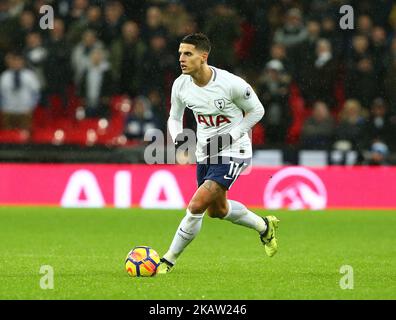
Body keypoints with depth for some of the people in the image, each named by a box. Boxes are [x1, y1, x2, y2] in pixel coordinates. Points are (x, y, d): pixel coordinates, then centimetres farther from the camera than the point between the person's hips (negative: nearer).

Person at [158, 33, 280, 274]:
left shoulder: (231, 84, -23)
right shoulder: (181, 85, -8)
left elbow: (257, 111, -8)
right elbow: (174, 117, 9)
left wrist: (229, 137, -17)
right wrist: (177, 136, -15)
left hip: (233, 152, -7)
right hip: (205, 153, 7)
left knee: (197, 205, -19)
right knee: (217, 210, 23)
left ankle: (169, 259, -6)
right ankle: (264, 226, 48)